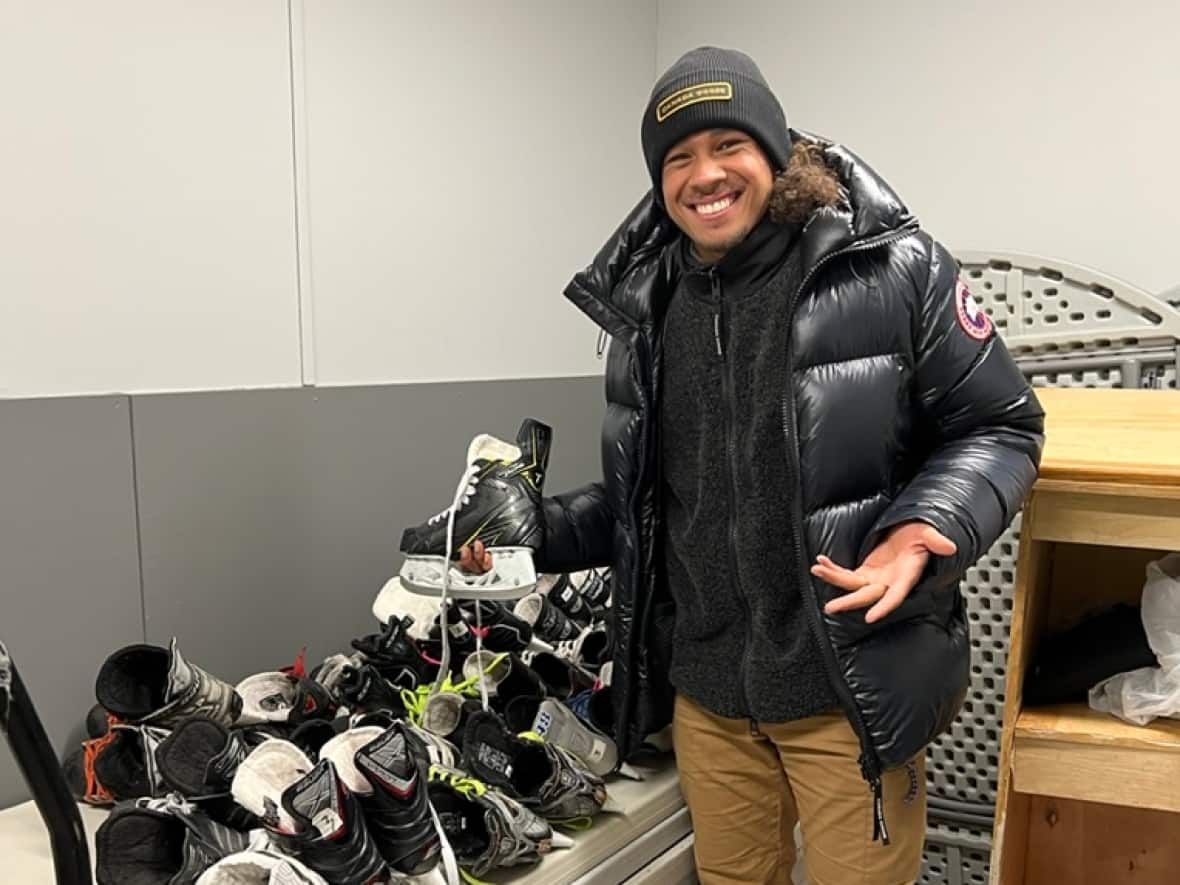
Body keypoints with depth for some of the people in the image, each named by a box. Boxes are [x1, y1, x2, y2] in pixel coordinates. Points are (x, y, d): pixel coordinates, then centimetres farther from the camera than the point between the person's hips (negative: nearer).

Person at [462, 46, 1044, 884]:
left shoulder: (891, 269, -10)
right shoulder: (646, 308, 6)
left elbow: (999, 426, -5)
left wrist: (925, 531, -22)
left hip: (852, 688, -4)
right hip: (704, 690, 5)